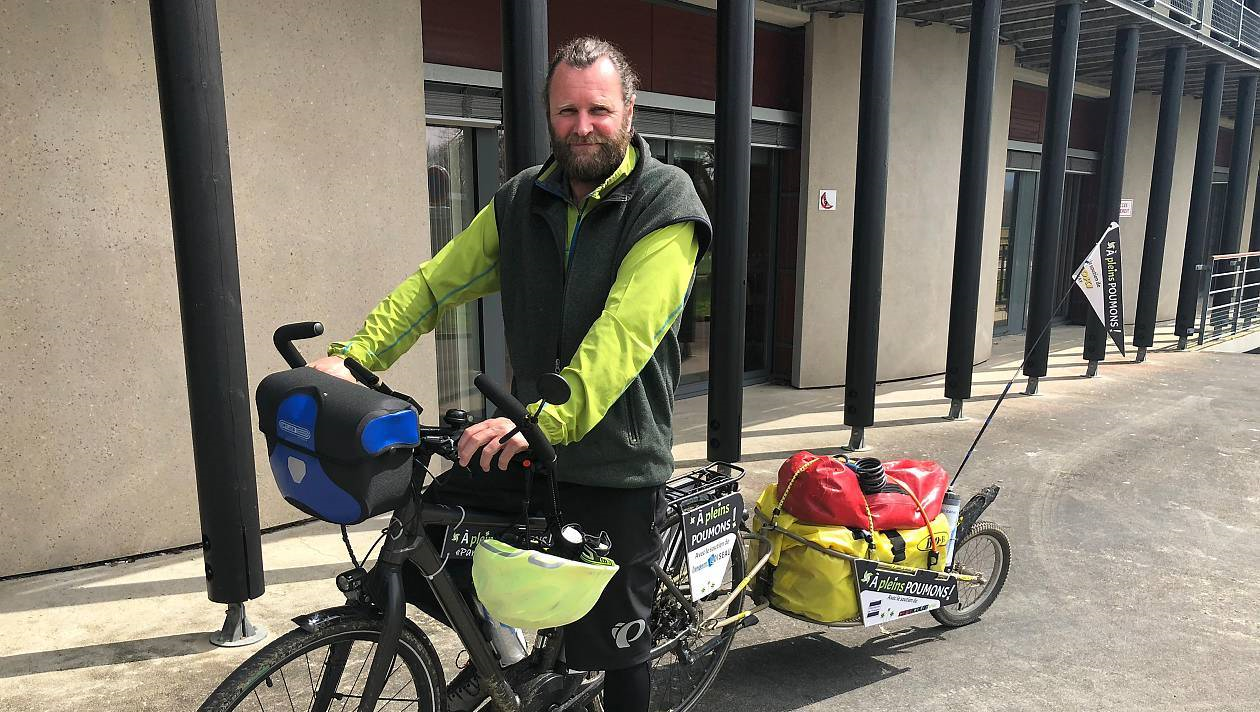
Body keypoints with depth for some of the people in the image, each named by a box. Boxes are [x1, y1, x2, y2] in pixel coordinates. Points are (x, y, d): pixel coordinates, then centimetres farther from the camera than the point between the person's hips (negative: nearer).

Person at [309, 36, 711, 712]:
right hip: (527, 445, 5)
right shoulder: (522, 200, 5)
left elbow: (623, 332, -26)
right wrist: (353, 356, -11)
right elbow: (436, 282, 2)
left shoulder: (666, 205, -12)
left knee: (615, 648, 7)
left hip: (617, 467, -4)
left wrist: (546, 419, -38)